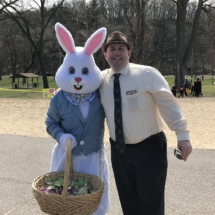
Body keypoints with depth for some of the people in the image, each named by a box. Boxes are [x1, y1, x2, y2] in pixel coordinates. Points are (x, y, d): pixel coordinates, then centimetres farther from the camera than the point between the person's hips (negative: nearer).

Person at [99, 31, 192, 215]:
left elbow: (168, 104, -12)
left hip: (149, 148, -4)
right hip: (118, 150, 4)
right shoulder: (101, 79, 0)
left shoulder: (148, 74, -12)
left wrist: (182, 134, -16)